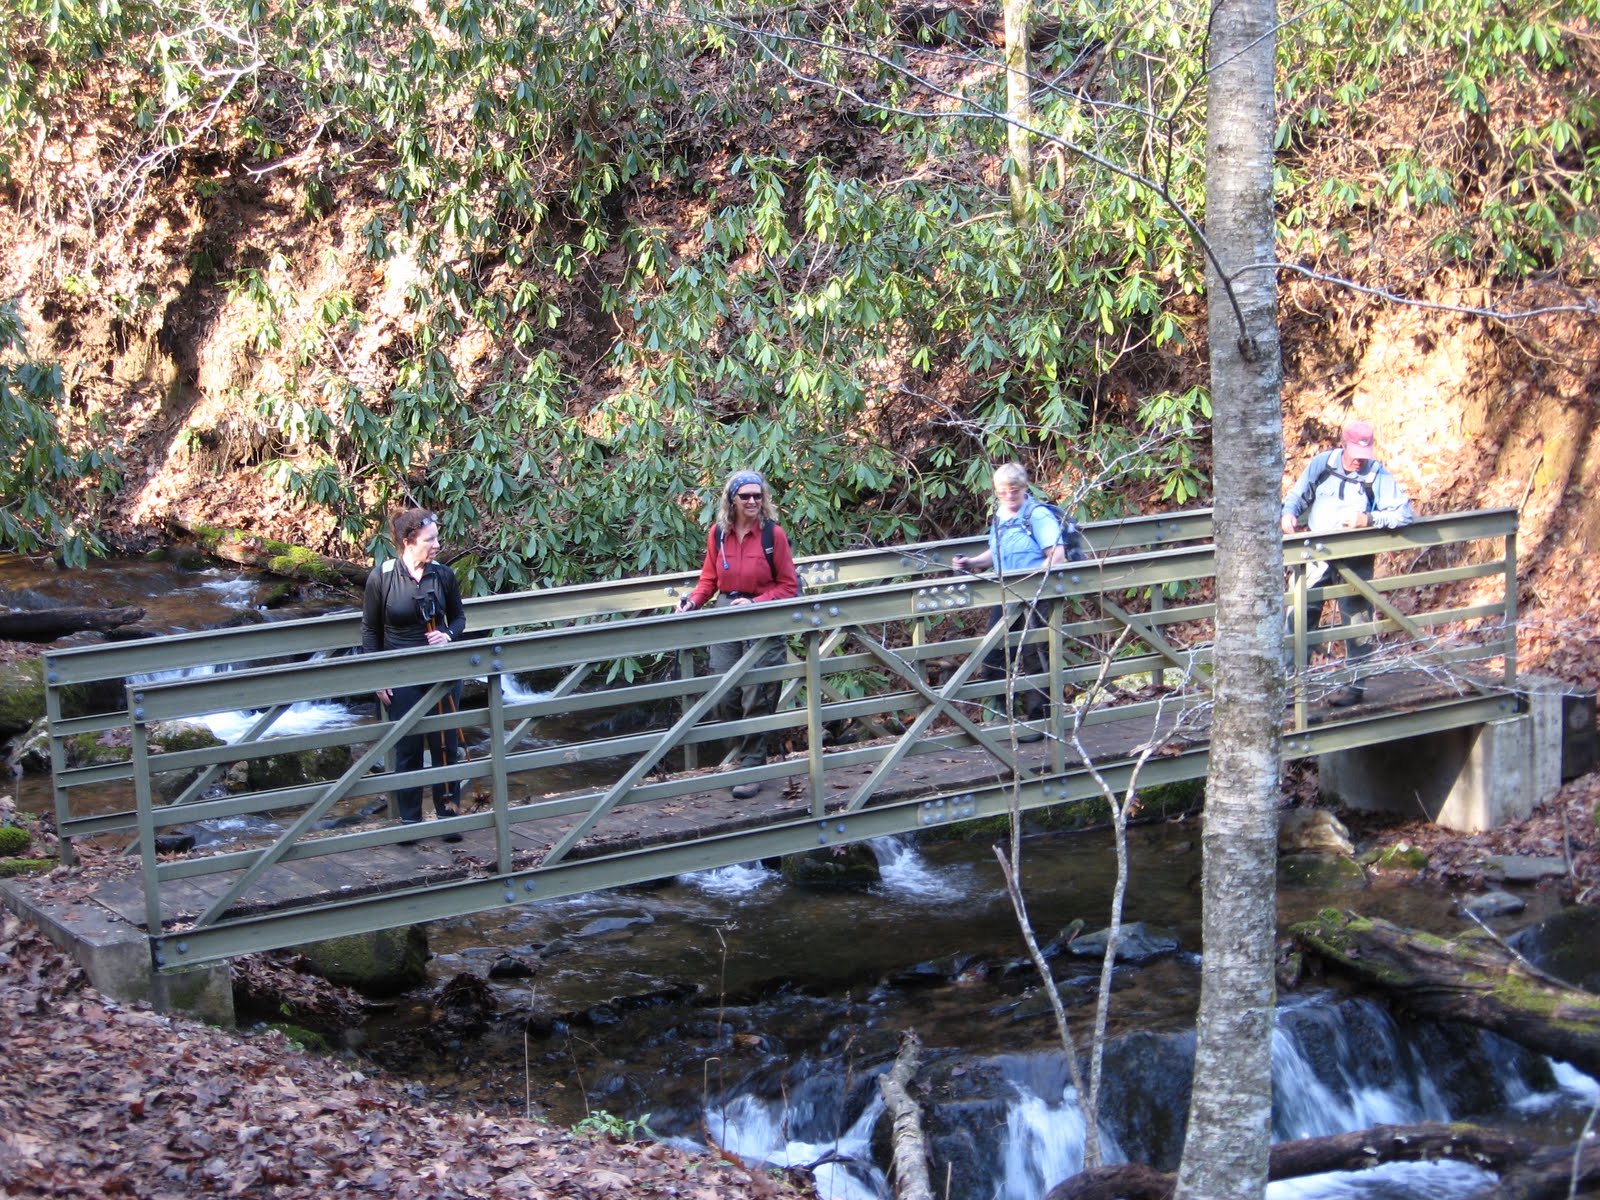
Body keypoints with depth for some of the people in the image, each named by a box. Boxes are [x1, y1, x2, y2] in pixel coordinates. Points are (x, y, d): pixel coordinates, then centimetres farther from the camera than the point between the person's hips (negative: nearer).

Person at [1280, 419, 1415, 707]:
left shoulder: (1379, 476, -8)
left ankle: (1356, 684, 12)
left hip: (1355, 558, -3)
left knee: (1356, 618, 2)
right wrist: (1289, 513, -8)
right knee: (1300, 613, 4)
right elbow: (1298, 494, 14)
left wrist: (1368, 519, -28)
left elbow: (1405, 514, -15)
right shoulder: (1322, 464, 1)